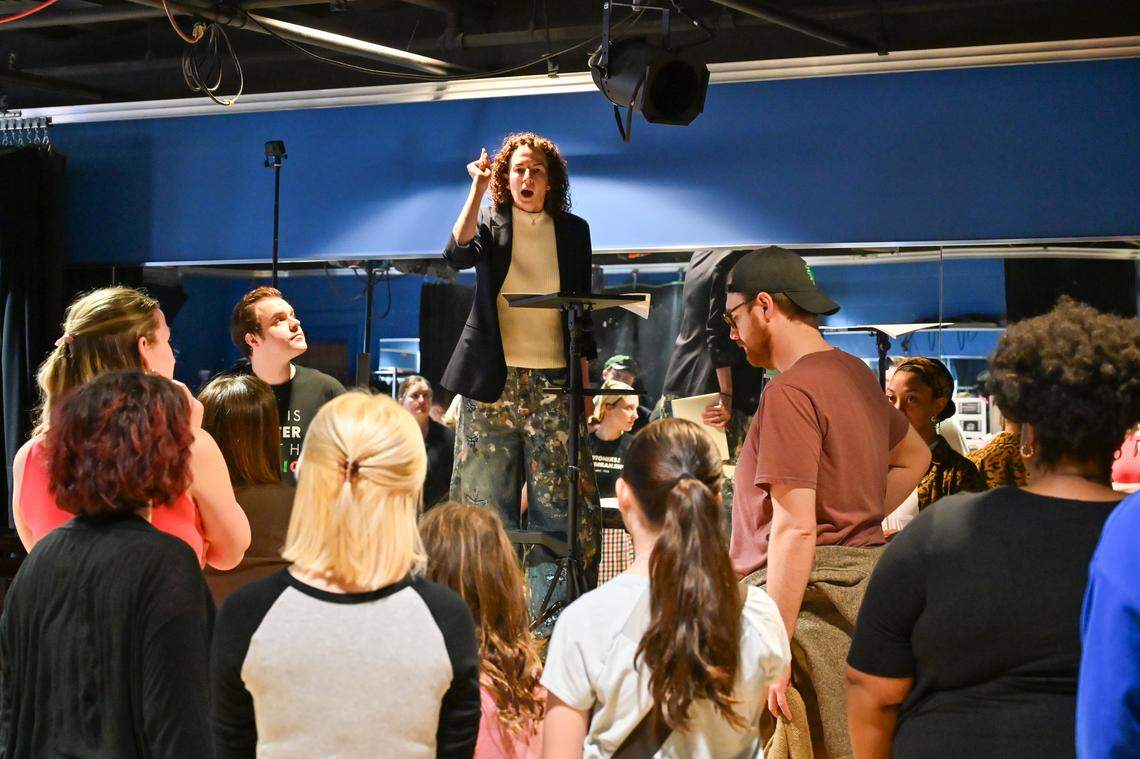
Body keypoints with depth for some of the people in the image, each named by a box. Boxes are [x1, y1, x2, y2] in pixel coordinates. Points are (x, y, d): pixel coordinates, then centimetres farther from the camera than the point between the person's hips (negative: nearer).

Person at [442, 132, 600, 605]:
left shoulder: (573, 230, 10)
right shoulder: (489, 222, 7)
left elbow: (583, 312, 12)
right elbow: (458, 254, -16)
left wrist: (585, 381, 7)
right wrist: (478, 190, -20)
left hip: (553, 378, 1)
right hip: (494, 378, -1)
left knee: (558, 500, -4)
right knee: (488, 498, 0)